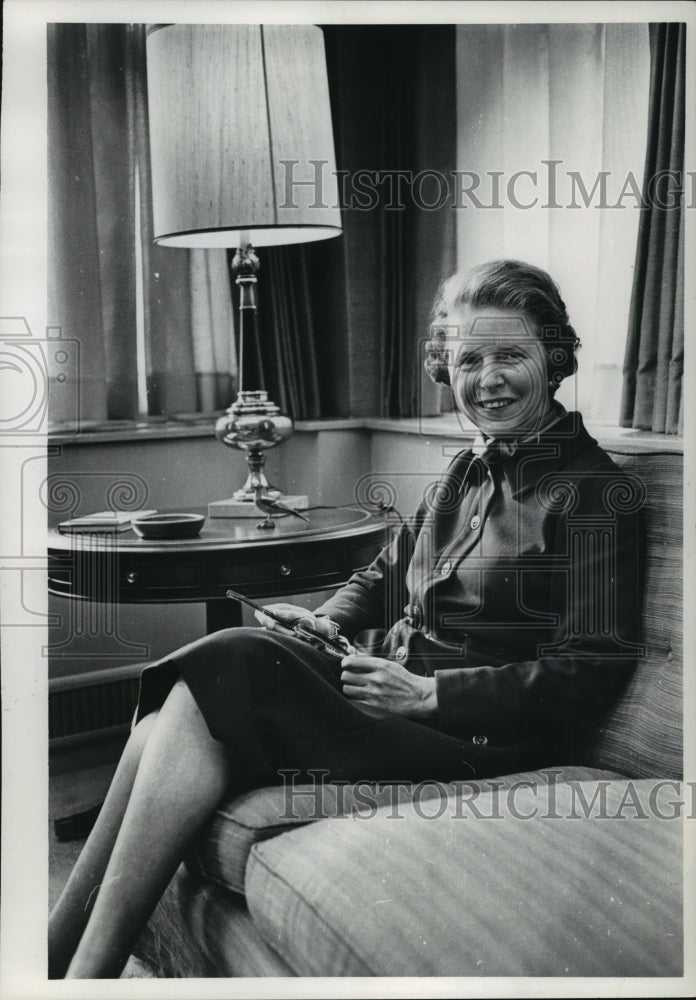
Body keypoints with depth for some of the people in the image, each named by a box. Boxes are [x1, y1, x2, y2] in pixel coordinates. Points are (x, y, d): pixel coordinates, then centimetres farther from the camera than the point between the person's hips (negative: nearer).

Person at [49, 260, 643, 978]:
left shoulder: (594, 490, -5)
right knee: (202, 684, -16)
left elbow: (595, 670, -11)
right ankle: (58, 957, -17)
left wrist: (430, 691, -17)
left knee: (230, 669, -24)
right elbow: (383, 577, 24)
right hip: (393, 682, 7)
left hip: (476, 734, -7)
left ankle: (78, 967, -20)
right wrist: (327, 623, 2)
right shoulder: (470, 470, 18)